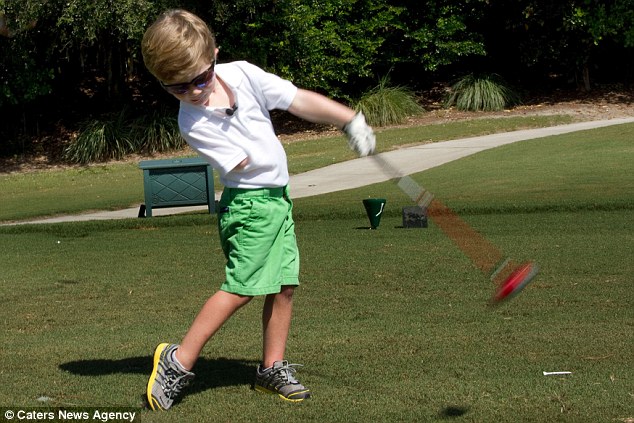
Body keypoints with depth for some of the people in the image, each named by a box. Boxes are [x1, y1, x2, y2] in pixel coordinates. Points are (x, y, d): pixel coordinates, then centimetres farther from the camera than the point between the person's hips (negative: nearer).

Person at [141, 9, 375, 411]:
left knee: (284, 285, 8)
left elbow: (300, 100, 0)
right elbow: (242, 164, -16)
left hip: (278, 197, 6)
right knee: (240, 288, -11)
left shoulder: (241, 74, -4)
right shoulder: (192, 122, -16)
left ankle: (272, 368, 18)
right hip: (248, 202, -6)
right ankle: (177, 362, -5)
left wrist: (351, 119, -3)